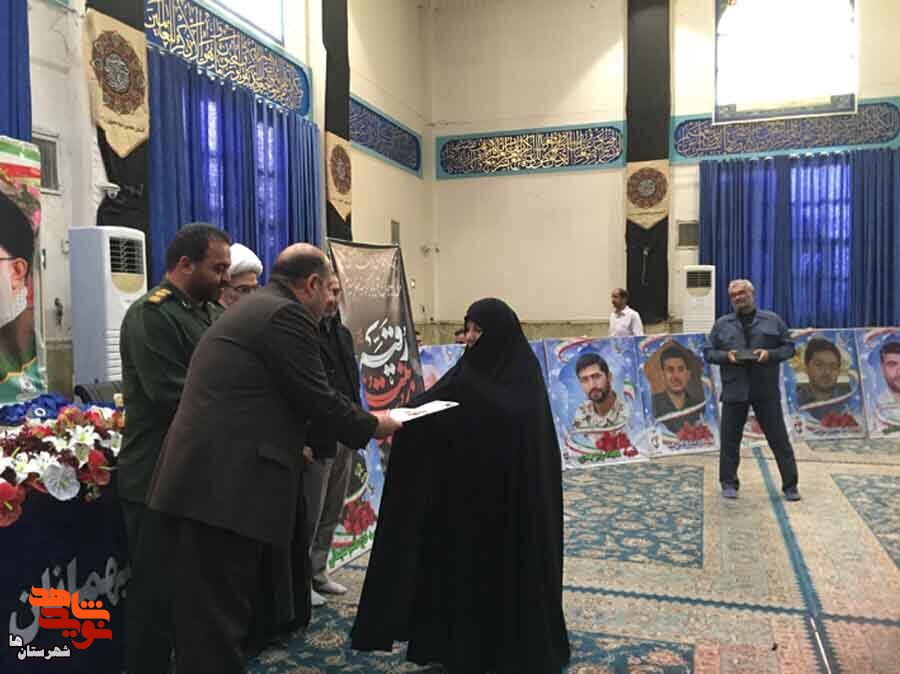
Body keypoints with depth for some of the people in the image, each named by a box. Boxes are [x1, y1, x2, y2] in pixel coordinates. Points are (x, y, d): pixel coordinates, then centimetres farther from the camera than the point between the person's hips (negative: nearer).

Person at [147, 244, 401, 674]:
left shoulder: (251, 308, 21)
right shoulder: (287, 314, -9)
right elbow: (318, 400, -9)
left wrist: (297, 446, 34)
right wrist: (373, 425, 6)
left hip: (199, 483, 10)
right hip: (222, 489, -10)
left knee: (205, 622, 18)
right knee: (218, 626, -2)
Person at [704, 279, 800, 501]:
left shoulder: (772, 320, 6)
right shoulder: (722, 324, 8)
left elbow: (788, 347, 6)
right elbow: (708, 352, 8)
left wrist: (770, 354, -13)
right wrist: (726, 355, -12)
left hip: (766, 391, -1)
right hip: (734, 390, 1)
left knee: (779, 438, 5)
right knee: (730, 439, 6)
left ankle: (790, 485, 17)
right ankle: (729, 483, 19)